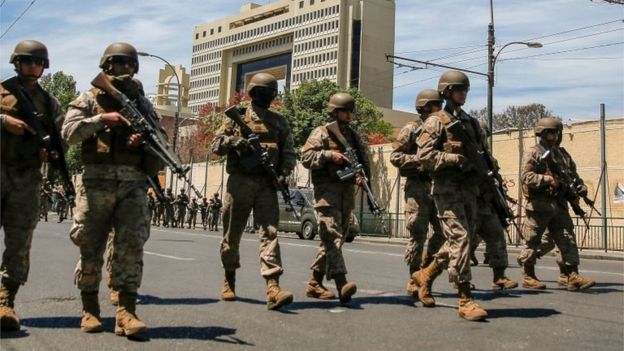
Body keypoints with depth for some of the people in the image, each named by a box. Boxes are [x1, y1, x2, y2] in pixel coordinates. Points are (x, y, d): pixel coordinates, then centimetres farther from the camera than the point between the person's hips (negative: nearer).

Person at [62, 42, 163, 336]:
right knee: (90, 248, 3)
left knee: (131, 245, -10)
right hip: (97, 182, -1)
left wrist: (145, 138, -6)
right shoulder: (89, 99, 10)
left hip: (133, 183, 2)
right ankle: (89, 310, 16)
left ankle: (126, 312, -11)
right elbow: (69, 133, -3)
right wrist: (102, 118, -12)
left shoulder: (141, 102, 18)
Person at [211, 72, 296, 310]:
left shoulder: (279, 122, 14)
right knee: (232, 233, 8)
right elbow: (216, 145, 6)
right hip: (239, 181, 0)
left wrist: (283, 174, -6)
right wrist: (234, 140, -14)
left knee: (270, 231, -12)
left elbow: (289, 152, 12)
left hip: (267, 184, 1)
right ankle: (229, 280, 28)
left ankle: (273, 288, -20)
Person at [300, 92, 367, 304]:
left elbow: (364, 162, 18)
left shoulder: (354, 137, 21)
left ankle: (315, 283, 18)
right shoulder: (321, 133, 3)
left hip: (348, 192, 7)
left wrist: (361, 175, -3)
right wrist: (329, 154, -18)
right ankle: (341, 284, -26)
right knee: (332, 236, -17)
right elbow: (306, 157, -7)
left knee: (337, 238, 8)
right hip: (327, 190, -7)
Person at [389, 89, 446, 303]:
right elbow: (395, 156, -7)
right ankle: (414, 281, 4)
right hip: (418, 186, -6)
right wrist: (421, 160, -17)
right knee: (418, 235, -5)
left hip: (439, 186, 7)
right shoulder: (411, 129, -1)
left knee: (443, 232, 4)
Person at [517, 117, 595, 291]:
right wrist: (548, 180, -25)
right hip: (539, 206, -6)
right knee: (532, 242, 2)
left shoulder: (562, 153, 18)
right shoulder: (533, 153, -3)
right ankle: (528, 276, 13)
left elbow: (573, 174, 20)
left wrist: (580, 188, 1)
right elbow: (527, 176, -15)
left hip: (559, 205, 6)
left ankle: (573, 276, -1)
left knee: (568, 240, 0)